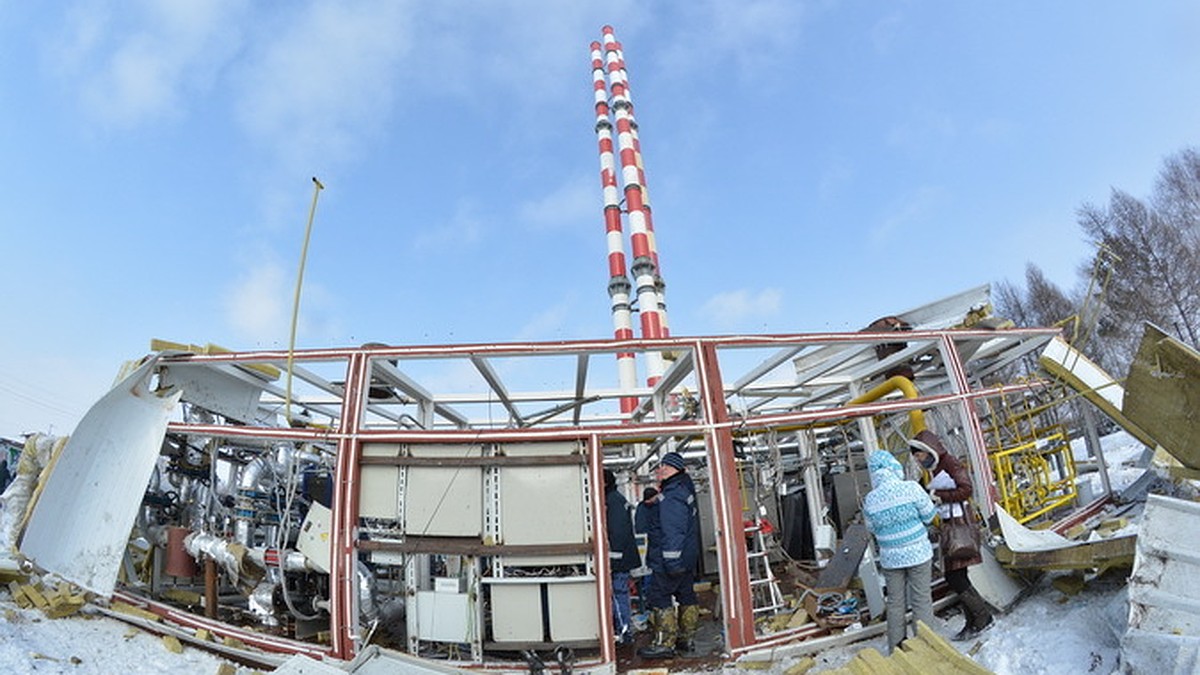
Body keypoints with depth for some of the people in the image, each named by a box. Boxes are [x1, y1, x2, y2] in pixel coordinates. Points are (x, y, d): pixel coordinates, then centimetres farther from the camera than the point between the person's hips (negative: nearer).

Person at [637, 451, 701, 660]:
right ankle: (688, 638, 25)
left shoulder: (671, 496, -20)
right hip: (687, 558, 10)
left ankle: (665, 643, 1)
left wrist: (671, 561, -25)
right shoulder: (685, 489, 12)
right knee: (686, 595, 15)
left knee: (659, 598, -3)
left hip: (671, 559, -10)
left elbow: (672, 532, -25)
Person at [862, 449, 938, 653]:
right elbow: (928, 516, -5)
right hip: (918, 553, -2)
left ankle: (896, 650, 24)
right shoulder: (911, 488, -16)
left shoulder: (870, 500, -9)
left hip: (890, 558, 2)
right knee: (922, 601, 11)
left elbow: (872, 528, 3)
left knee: (895, 602, 14)